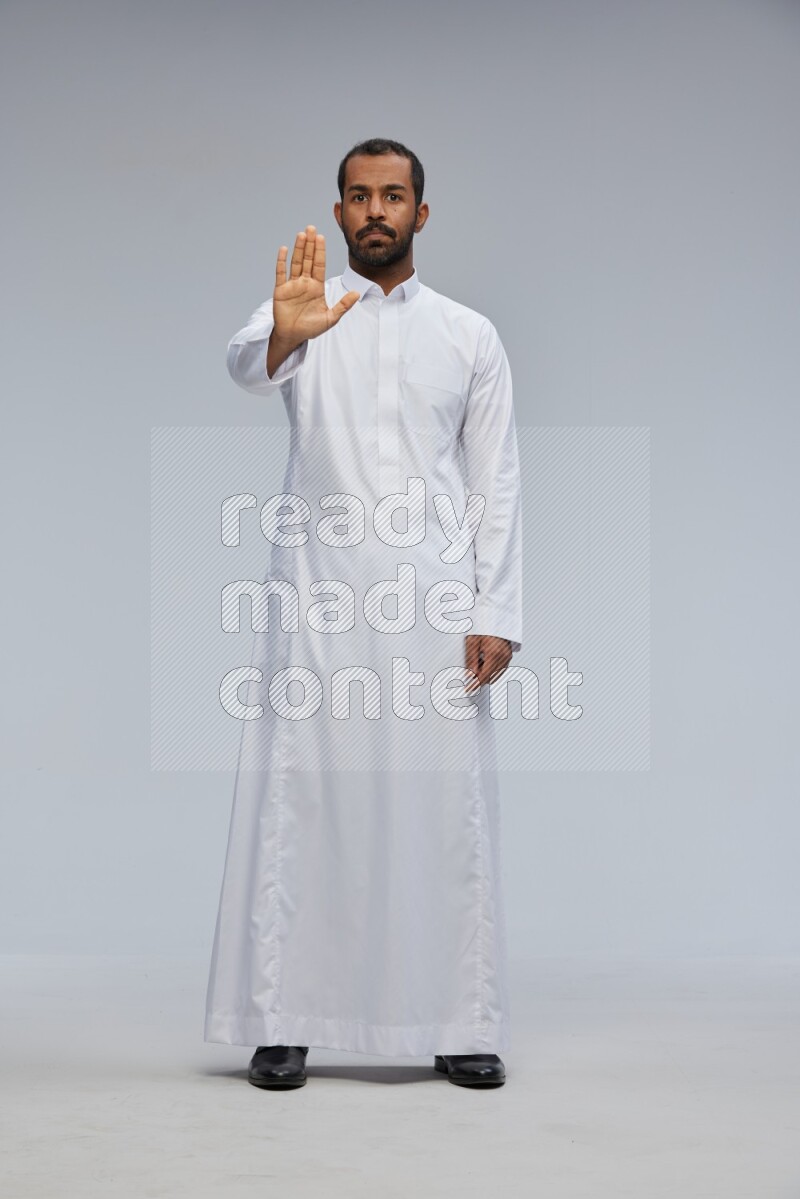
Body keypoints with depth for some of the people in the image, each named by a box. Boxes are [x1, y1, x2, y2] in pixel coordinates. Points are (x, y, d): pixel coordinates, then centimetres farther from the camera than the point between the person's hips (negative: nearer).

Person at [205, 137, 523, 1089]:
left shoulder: (469, 335, 11)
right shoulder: (302, 309, 7)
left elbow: (496, 483, 8)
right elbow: (244, 365, -17)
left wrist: (497, 613, -2)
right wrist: (284, 335, -41)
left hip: (435, 600, 1)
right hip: (317, 594, -1)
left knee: (446, 806, 2)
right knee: (298, 802, -1)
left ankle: (461, 1025, 9)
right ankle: (282, 1020, 6)